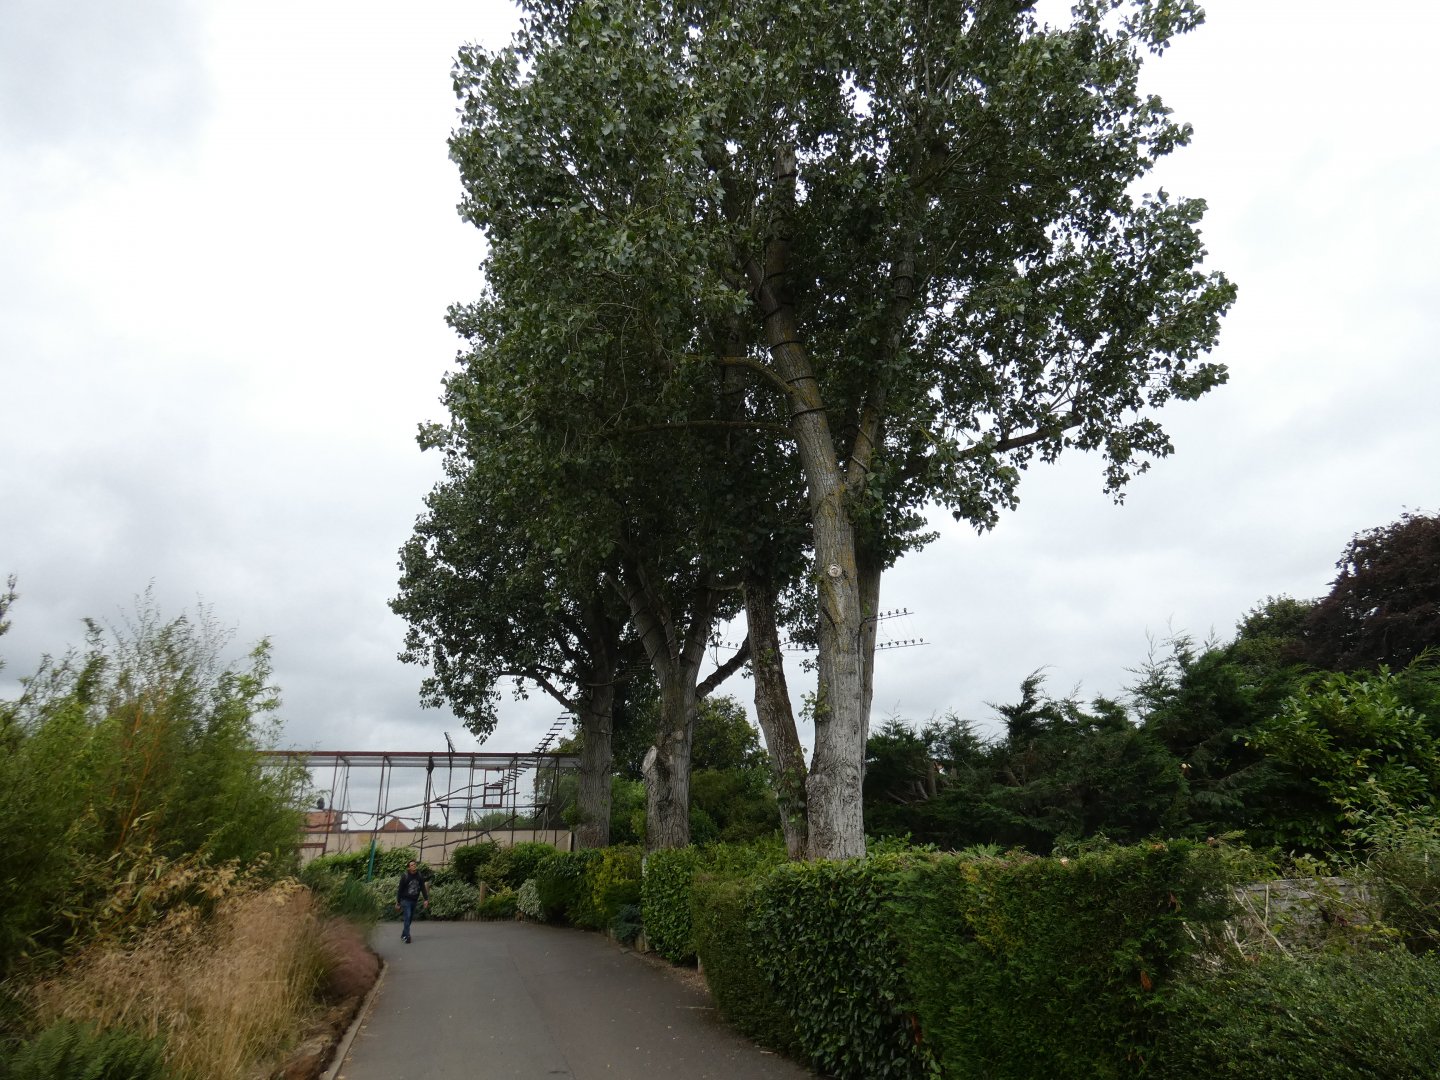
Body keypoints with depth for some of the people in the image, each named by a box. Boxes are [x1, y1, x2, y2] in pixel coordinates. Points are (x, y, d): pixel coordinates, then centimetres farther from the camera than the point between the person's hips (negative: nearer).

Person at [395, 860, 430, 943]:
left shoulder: (419, 876, 0)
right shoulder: (405, 877, -11)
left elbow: (423, 888, 4)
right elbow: (400, 890, -6)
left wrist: (426, 899, -3)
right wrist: (398, 902, -4)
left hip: (414, 900, 5)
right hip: (406, 900, -4)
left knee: (410, 918, 10)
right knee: (407, 917, -14)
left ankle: (403, 935, 25)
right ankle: (407, 936, -13)